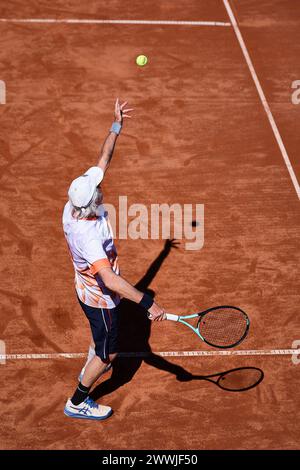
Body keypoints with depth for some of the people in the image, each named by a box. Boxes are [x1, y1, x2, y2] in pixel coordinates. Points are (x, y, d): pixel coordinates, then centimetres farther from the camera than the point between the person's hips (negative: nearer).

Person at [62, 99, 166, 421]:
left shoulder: (74, 203, -19)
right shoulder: (86, 235, -42)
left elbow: (103, 160, -8)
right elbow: (111, 280, -47)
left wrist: (117, 125, -6)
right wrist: (148, 303, -48)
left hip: (87, 290, 9)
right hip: (101, 298, -9)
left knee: (102, 334, 35)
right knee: (108, 351, 14)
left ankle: (91, 368, 62)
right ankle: (77, 403, 31)